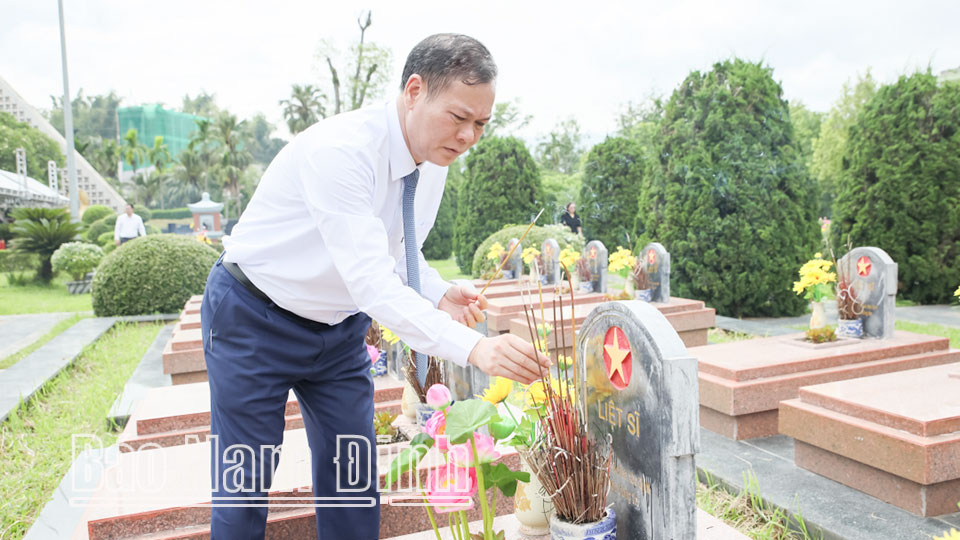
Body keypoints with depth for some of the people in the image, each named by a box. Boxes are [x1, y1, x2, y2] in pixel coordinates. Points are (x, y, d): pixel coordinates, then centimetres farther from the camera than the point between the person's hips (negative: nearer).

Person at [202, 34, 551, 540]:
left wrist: (439, 295, -12)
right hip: (255, 322, -6)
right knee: (243, 481, 4)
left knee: (352, 477, 8)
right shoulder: (339, 150, -31)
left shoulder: (433, 162, -5)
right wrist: (473, 347, -46)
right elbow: (370, 280, -39)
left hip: (339, 329, 7)